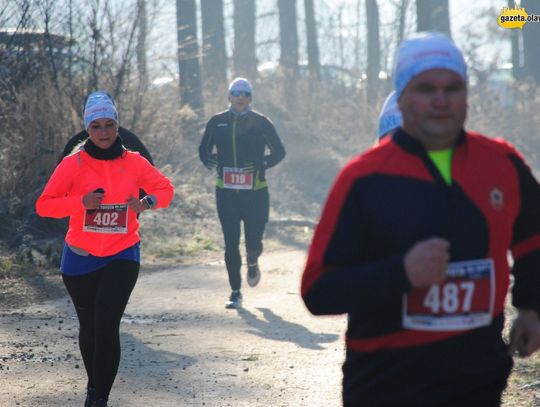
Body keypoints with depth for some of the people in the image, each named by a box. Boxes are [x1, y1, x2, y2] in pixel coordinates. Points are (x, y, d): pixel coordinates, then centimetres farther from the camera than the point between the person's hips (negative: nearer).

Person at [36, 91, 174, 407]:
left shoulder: (134, 162, -4)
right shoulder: (74, 164, -8)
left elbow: (165, 188, 10)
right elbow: (44, 205, -10)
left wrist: (148, 202, -12)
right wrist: (81, 202, -26)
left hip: (122, 257, -1)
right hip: (80, 259, 1)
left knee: (107, 326, -16)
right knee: (89, 326, 16)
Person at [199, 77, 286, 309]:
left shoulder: (261, 123, 1)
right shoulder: (217, 123, 6)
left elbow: (279, 151, 5)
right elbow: (204, 149, 16)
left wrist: (262, 163, -13)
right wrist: (209, 160, -7)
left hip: (256, 192, -1)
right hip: (226, 192, 1)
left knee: (253, 242, -5)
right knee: (231, 244, 0)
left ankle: (252, 263, 33)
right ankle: (235, 293, 10)